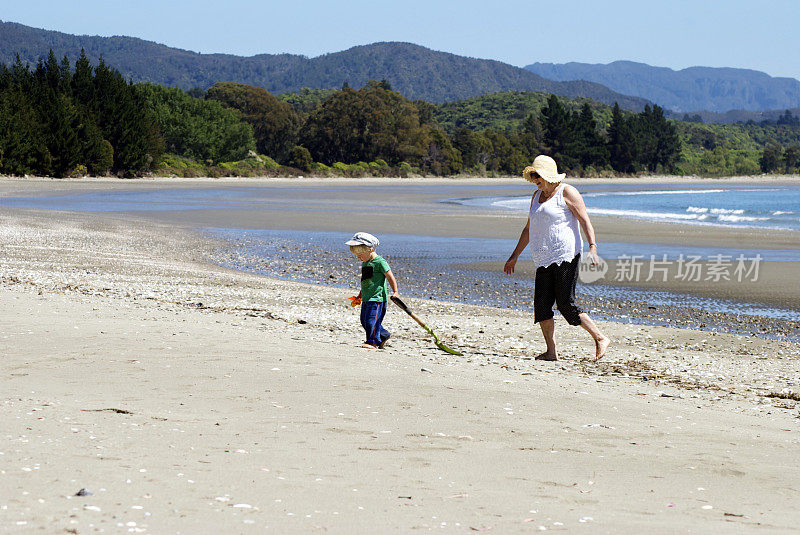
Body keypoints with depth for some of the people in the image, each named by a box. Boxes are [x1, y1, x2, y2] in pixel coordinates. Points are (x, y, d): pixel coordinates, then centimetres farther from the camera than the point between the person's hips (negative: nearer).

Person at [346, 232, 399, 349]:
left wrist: (395, 292, -16)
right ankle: (383, 335, 26)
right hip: (366, 299, 9)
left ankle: (373, 342, -4)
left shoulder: (380, 262, -11)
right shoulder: (364, 263, 16)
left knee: (372, 320, -12)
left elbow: (390, 277, -11)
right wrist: (360, 296, 31)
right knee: (364, 321, 12)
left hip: (377, 298, -9)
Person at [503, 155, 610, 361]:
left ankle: (600, 338, -2)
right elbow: (528, 229, 27)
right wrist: (514, 256, 27)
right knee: (542, 304, -1)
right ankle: (551, 351, 2)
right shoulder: (537, 195, 20)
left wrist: (592, 248, -22)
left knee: (565, 304, -12)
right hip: (544, 260, 8)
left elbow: (585, 221, -9)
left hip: (566, 255, -8)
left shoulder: (567, 192, -3)